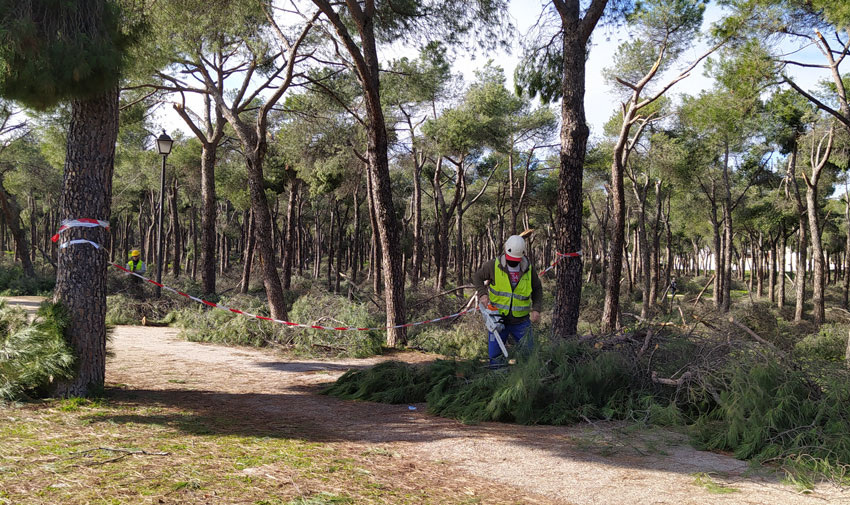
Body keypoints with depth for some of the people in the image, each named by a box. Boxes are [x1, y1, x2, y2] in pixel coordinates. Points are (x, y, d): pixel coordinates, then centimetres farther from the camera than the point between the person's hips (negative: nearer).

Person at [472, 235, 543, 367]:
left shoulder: (529, 269, -1)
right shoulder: (493, 265, -8)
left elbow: (537, 289, 11)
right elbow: (477, 277, 5)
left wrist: (536, 309, -2)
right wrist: (482, 293, -11)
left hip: (521, 320, 1)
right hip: (498, 318, -1)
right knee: (495, 354, 2)